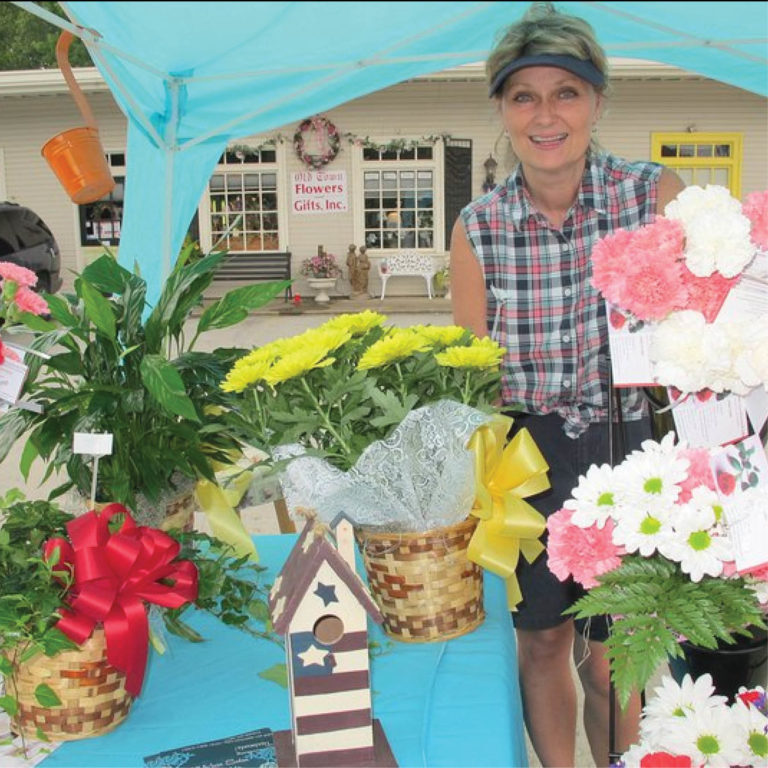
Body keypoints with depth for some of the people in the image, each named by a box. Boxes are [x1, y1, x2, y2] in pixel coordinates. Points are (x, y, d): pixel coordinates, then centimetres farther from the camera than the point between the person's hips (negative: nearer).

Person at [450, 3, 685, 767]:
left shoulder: (655, 195, -10)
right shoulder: (477, 229, -7)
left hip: (625, 452, -1)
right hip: (527, 456, 2)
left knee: (609, 663, 9)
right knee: (542, 643, 17)